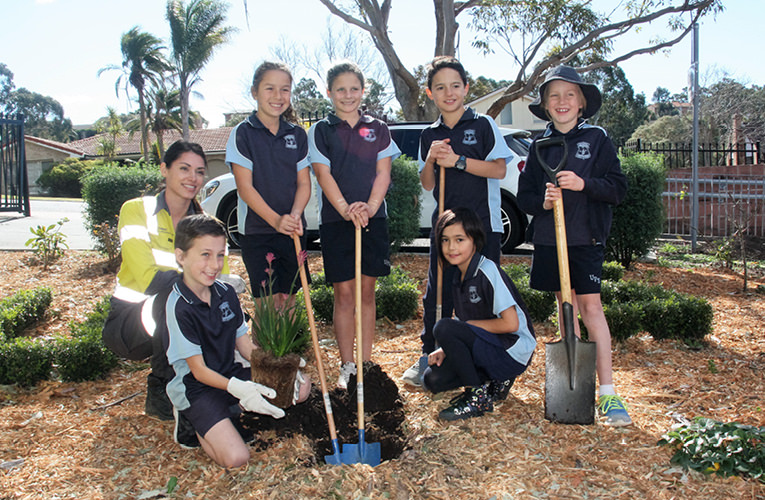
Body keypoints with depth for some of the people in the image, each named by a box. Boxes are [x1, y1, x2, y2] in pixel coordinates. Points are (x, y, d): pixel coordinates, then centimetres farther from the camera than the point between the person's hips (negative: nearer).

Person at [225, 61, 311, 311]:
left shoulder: (297, 134, 8)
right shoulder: (243, 133, -4)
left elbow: (304, 183, 7)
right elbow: (245, 187, -10)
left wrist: (295, 215, -13)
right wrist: (275, 219, -23)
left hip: (293, 232, 4)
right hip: (256, 232, -4)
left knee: (289, 300, 9)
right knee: (270, 303, -6)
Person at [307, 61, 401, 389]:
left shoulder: (378, 129, 10)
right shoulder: (321, 131, 4)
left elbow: (383, 172, 3)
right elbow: (323, 174, -4)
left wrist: (370, 207, -14)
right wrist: (346, 210, -19)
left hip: (373, 219, 2)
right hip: (335, 221, -1)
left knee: (367, 291, 6)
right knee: (344, 293, 1)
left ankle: (366, 362, 15)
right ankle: (347, 366, 11)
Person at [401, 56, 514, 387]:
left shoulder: (483, 125, 0)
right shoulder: (430, 135, 12)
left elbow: (499, 169, -7)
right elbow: (427, 184, 12)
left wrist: (458, 161, -16)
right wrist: (431, 160, -8)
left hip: (482, 223, -3)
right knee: (437, 291, 7)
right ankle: (429, 355, 19)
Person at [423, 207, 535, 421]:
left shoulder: (488, 271, -18)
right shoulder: (459, 277, 8)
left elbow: (511, 323, -23)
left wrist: (469, 324, -13)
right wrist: (447, 349, -3)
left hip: (513, 353, -9)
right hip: (486, 346, 9)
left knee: (444, 328, -26)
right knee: (432, 379, 0)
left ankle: (478, 397, -12)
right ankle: (494, 380, 9)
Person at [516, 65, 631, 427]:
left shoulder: (596, 139, 2)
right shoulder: (540, 145, 9)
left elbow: (618, 188, -3)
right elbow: (524, 196, 9)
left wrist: (584, 184, -18)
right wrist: (542, 201, -12)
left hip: (586, 237, -3)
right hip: (548, 237, 4)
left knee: (590, 306, -7)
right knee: (565, 304, 11)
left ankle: (607, 392, -2)